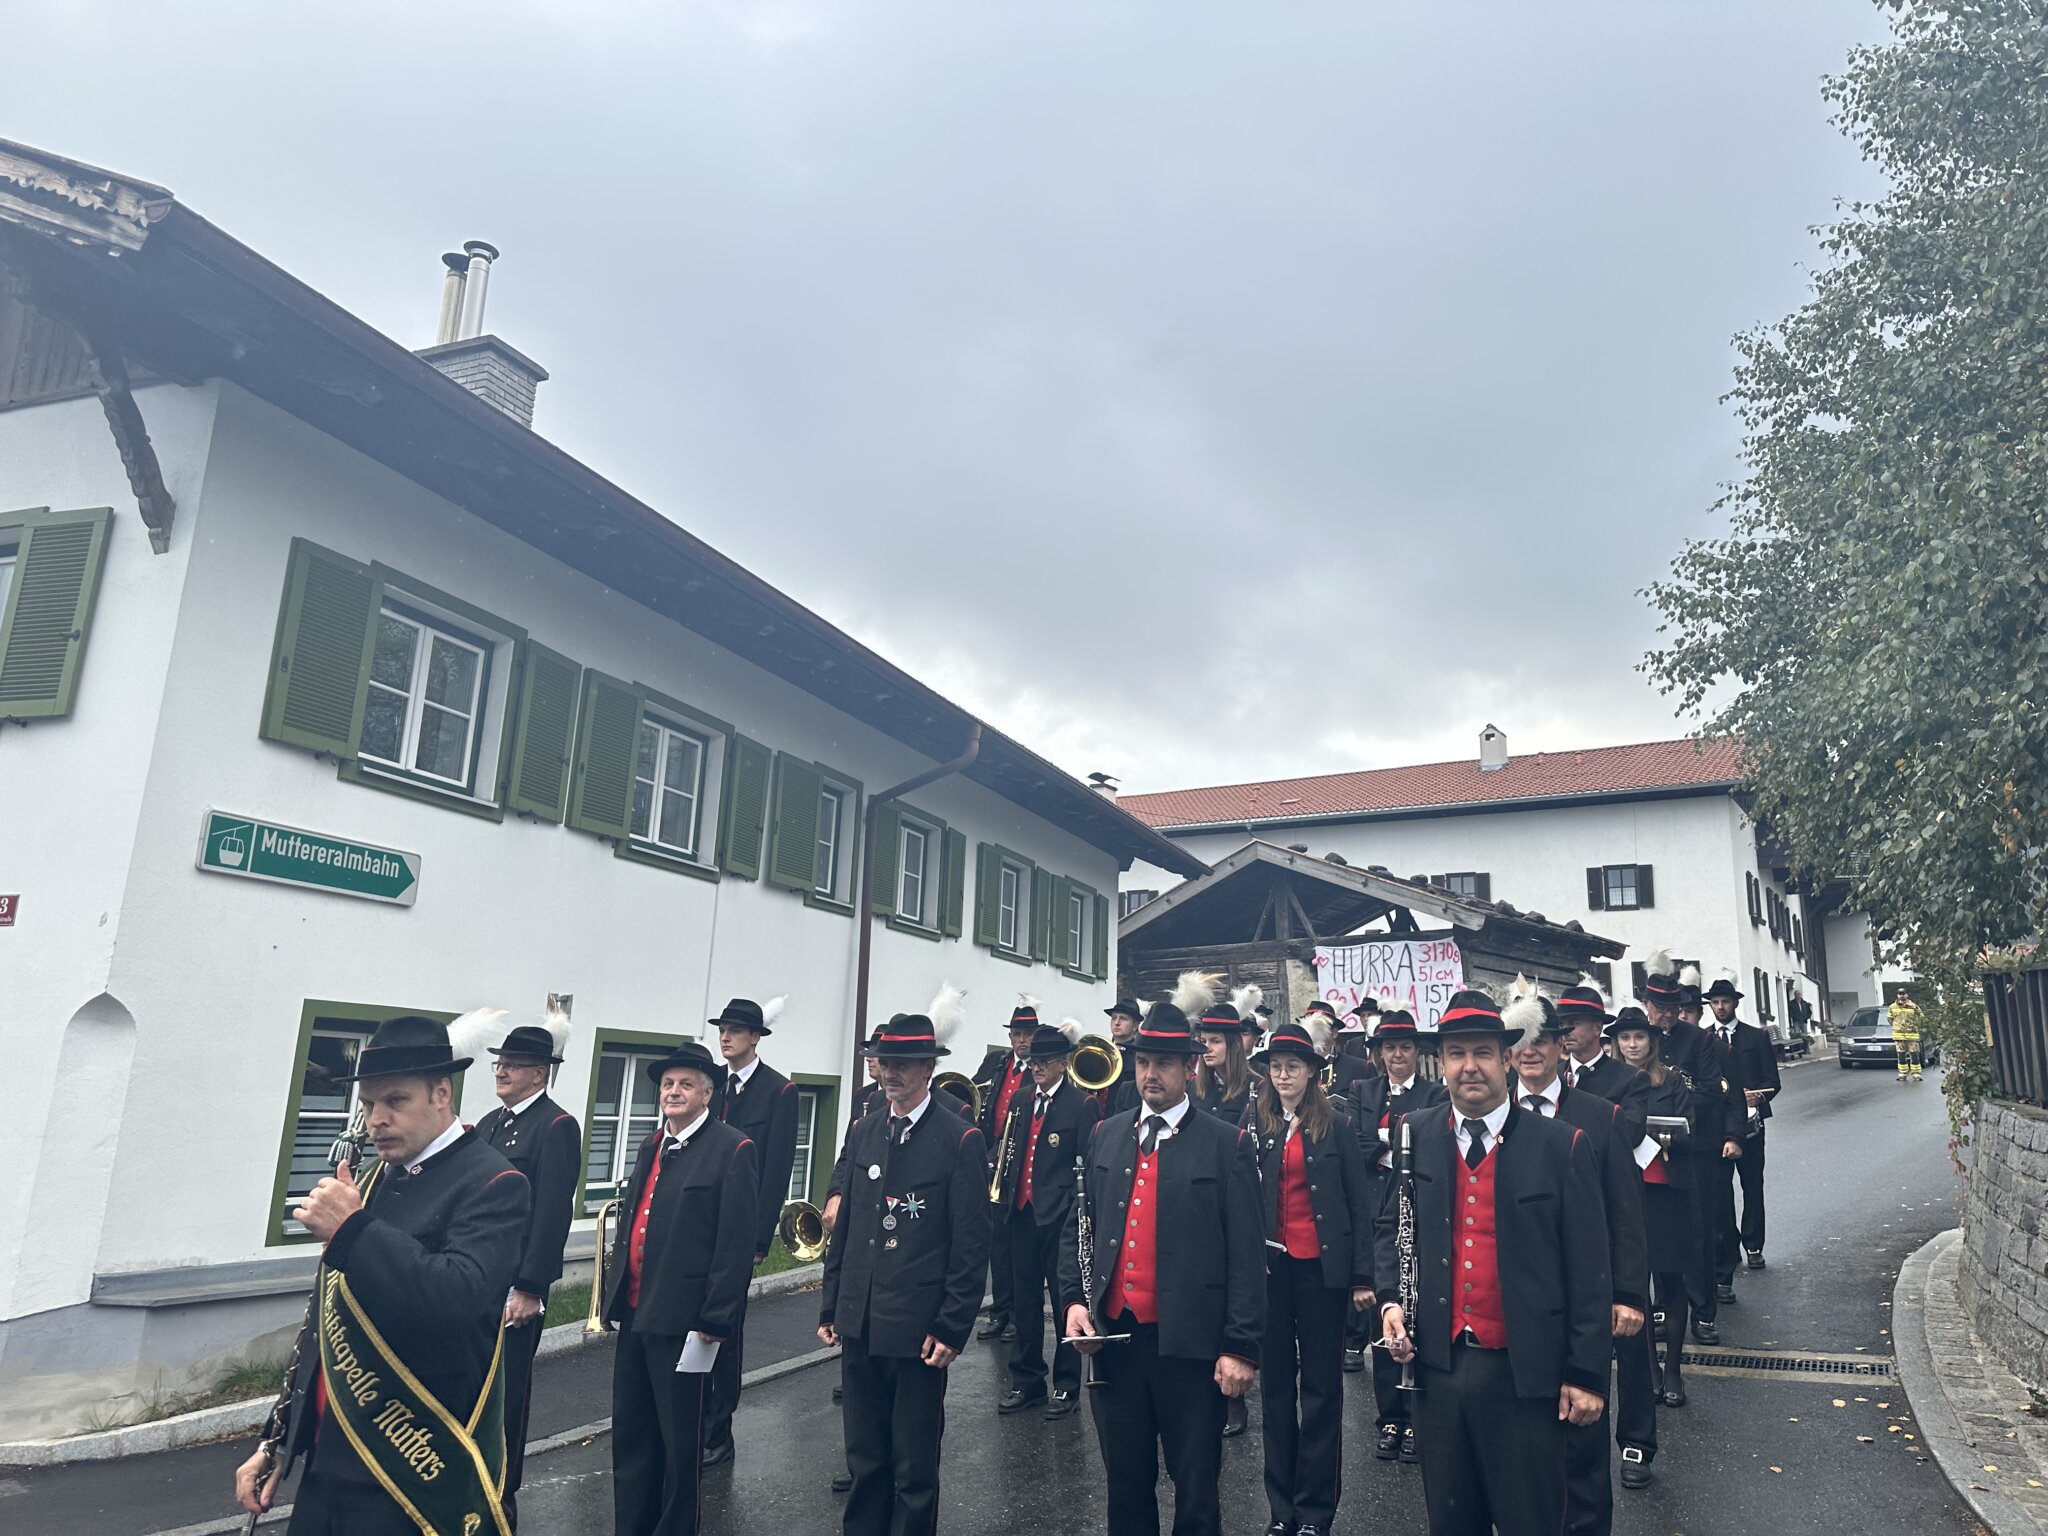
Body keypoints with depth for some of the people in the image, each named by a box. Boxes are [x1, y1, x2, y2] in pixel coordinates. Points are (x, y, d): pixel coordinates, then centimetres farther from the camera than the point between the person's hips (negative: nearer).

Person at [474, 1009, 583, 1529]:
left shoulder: (556, 1126, -11)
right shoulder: (488, 1125, 14)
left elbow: (553, 1212, -16)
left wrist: (529, 1288, -18)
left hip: (515, 1286, -7)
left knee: (506, 1392, 3)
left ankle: (501, 1495, 17)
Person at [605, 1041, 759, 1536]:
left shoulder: (733, 1149, -11)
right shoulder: (650, 1147, 13)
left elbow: (737, 1243, -15)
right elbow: (630, 1223, 17)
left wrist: (716, 1319, -17)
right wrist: (615, 1292, 13)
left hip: (683, 1320, -7)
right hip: (635, 1313, 7)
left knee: (681, 1441, 7)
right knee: (630, 1434, 17)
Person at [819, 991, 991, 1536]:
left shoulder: (960, 1139, -11)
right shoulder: (865, 1131, 7)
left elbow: (972, 1246, -11)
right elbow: (845, 1226, 12)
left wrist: (951, 1328, -13)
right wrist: (830, 1307, 11)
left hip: (917, 1330, -5)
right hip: (859, 1325, 5)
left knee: (914, 1467, 8)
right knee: (864, 1457, 17)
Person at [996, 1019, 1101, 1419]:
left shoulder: (1082, 1104, -6)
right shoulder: (1020, 1102, 12)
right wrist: (1005, 1198, 9)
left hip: (1059, 1216, -6)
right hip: (1022, 1213, 6)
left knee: (1065, 1300, 4)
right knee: (1024, 1298, 13)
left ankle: (1065, 1384, 16)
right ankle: (1027, 1381, 24)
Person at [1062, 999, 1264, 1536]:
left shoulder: (1227, 1144, -4)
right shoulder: (1105, 1136, 10)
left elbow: (1247, 1254, -7)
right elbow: (1079, 1227, 14)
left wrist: (1240, 1347, -11)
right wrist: (1073, 1299, 0)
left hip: (1191, 1345, -4)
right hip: (1111, 1337, 4)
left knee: (1196, 1490, 9)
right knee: (1126, 1485, 17)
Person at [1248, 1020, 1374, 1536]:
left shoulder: (1337, 1126, -2)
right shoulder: (1255, 1125, 3)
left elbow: (1360, 1203, -1)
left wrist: (1362, 1276, -4)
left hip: (1322, 1265, -2)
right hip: (1271, 1264, 2)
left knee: (1321, 1385, 6)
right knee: (1275, 1382, 10)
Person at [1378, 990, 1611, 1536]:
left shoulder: (1561, 1146, -6)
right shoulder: (1414, 1137, 4)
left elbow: (1587, 1270, -5)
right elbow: (1392, 1226, 15)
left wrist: (1586, 1374, -6)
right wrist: (1391, 1298, -2)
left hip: (1524, 1374, -3)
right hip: (1436, 1365, 3)